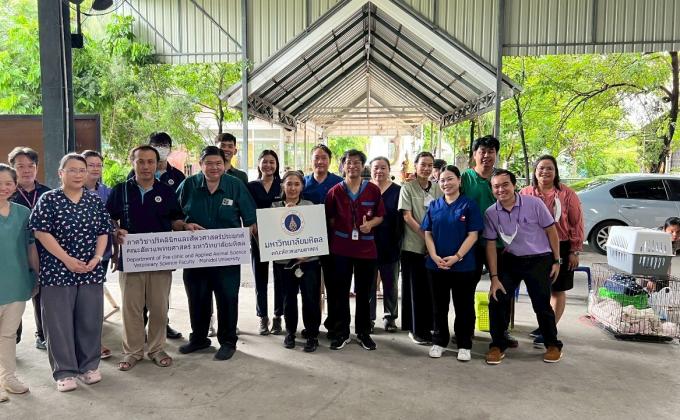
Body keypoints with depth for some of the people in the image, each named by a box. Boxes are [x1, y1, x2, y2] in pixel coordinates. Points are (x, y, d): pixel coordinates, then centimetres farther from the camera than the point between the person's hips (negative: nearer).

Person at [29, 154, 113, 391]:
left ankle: (89, 366, 23)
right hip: (58, 271, -3)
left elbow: (103, 232, 8)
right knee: (60, 323, 3)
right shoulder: (48, 199, -3)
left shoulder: (95, 201, 8)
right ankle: (64, 372, 15)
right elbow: (41, 233, -9)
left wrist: (97, 258, -7)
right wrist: (67, 260, -14)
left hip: (91, 272, 3)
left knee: (90, 320, 8)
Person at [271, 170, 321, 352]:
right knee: (289, 298, 9)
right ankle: (290, 332, 28)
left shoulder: (310, 206, 4)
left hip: (308, 259, -1)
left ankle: (312, 334, 13)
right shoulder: (275, 206, 6)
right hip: (284, 260, 1)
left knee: (311, 298, -3)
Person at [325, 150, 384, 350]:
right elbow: (329, 219, 8)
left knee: (363, 292, 10)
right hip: (341, 248, 0)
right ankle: (341, 333, 19)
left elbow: (380, 215, 7)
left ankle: (363, 332, 24)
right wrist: (339, 232, -3)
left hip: (366, 248, 0)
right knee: (340, 292, 6)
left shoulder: (373, 190, 2)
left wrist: (370, 224, -12)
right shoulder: (335, 191, 2)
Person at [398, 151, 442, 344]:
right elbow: (407, 216, -8)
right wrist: (424, 235, -16)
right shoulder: (407, 188, -2)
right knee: (416, 288, 2)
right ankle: (416, 329, 12)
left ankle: (427, 327, 20)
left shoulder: (437, 189, 10)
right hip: (414, 245, -4)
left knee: (431, 287, 8)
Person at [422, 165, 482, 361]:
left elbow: (473, 235, -7)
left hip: (463, 265, -3)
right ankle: (439, 342, 26)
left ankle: (464, 345, 20)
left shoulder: (469, 205, -3)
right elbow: (428, 234, 5)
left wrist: (457, 257, -16)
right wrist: (434, 256, -10)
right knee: (439, 305, 13)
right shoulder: (434, 206, 7)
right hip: (436, 265, 3)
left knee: (464, 306, 7)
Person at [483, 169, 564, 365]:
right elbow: (491, 245, -3)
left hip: (539, 260, -2)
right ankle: (498, 345, 13)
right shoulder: (490, 213, -6)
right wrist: (494, 277, -5)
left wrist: (557, 261, -3)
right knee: (496, 300, -5)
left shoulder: (533, 203, -14)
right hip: (511, 260, 3)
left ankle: (553, 345, 27)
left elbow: (551, 230, -4)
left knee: (542, 304, 3)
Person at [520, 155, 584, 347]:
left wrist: (574, 251, -6)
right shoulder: (525, 193, 2)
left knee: (557, 290, 6)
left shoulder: (566, 194, -5)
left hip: (560, 248, -3)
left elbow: (576, 223, -3)